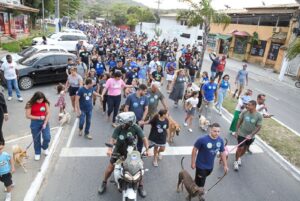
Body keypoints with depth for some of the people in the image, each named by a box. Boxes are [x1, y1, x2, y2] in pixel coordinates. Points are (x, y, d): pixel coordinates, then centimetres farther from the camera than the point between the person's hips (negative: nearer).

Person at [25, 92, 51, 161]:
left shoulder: (45, 103, -7)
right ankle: (37, 153, 31)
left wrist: (45, 123, -15)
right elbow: (28, 116, -12)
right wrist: (39, 117, -18)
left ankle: (45, 147, 29)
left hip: (44, 121, 1)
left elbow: (48, 113, -7)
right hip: (35, 123, 0)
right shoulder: (30, 104, -10)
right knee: (36, 139, 9)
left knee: (47, 138, -6)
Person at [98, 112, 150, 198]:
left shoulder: (136, 128, -22)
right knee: (110, 167, 4)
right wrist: (110, 149, -43)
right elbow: (112, 139, -25)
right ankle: (104, 183, 32)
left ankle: (141, 186, 26)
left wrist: (147, 150, -30)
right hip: (118, 150, 0)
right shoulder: (118, 128, -22)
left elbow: (144, 138, -19)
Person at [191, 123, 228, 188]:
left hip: (210, 166, 5)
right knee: (200, 184, 5)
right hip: (201, 166, -5)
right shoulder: (202, 139, -28)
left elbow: (222, 152, 3)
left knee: (202, 180, 26)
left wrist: (225, 165, 7)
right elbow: (195, 150, -16)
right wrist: (193, 163, -10)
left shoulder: (220, 140, -11)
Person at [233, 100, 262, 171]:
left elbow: (258, 127, -13)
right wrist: (237, 131, 0)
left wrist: (251, 135, -20)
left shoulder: (259, 116, -16)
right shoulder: (244, 112, -13)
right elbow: (239, 122, -2)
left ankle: (239, 158, 44)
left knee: (245, 148, 18)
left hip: (250, 136, 1)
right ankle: (236, 161, 16)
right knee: (240, 148, -4)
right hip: (241, 134, -1)